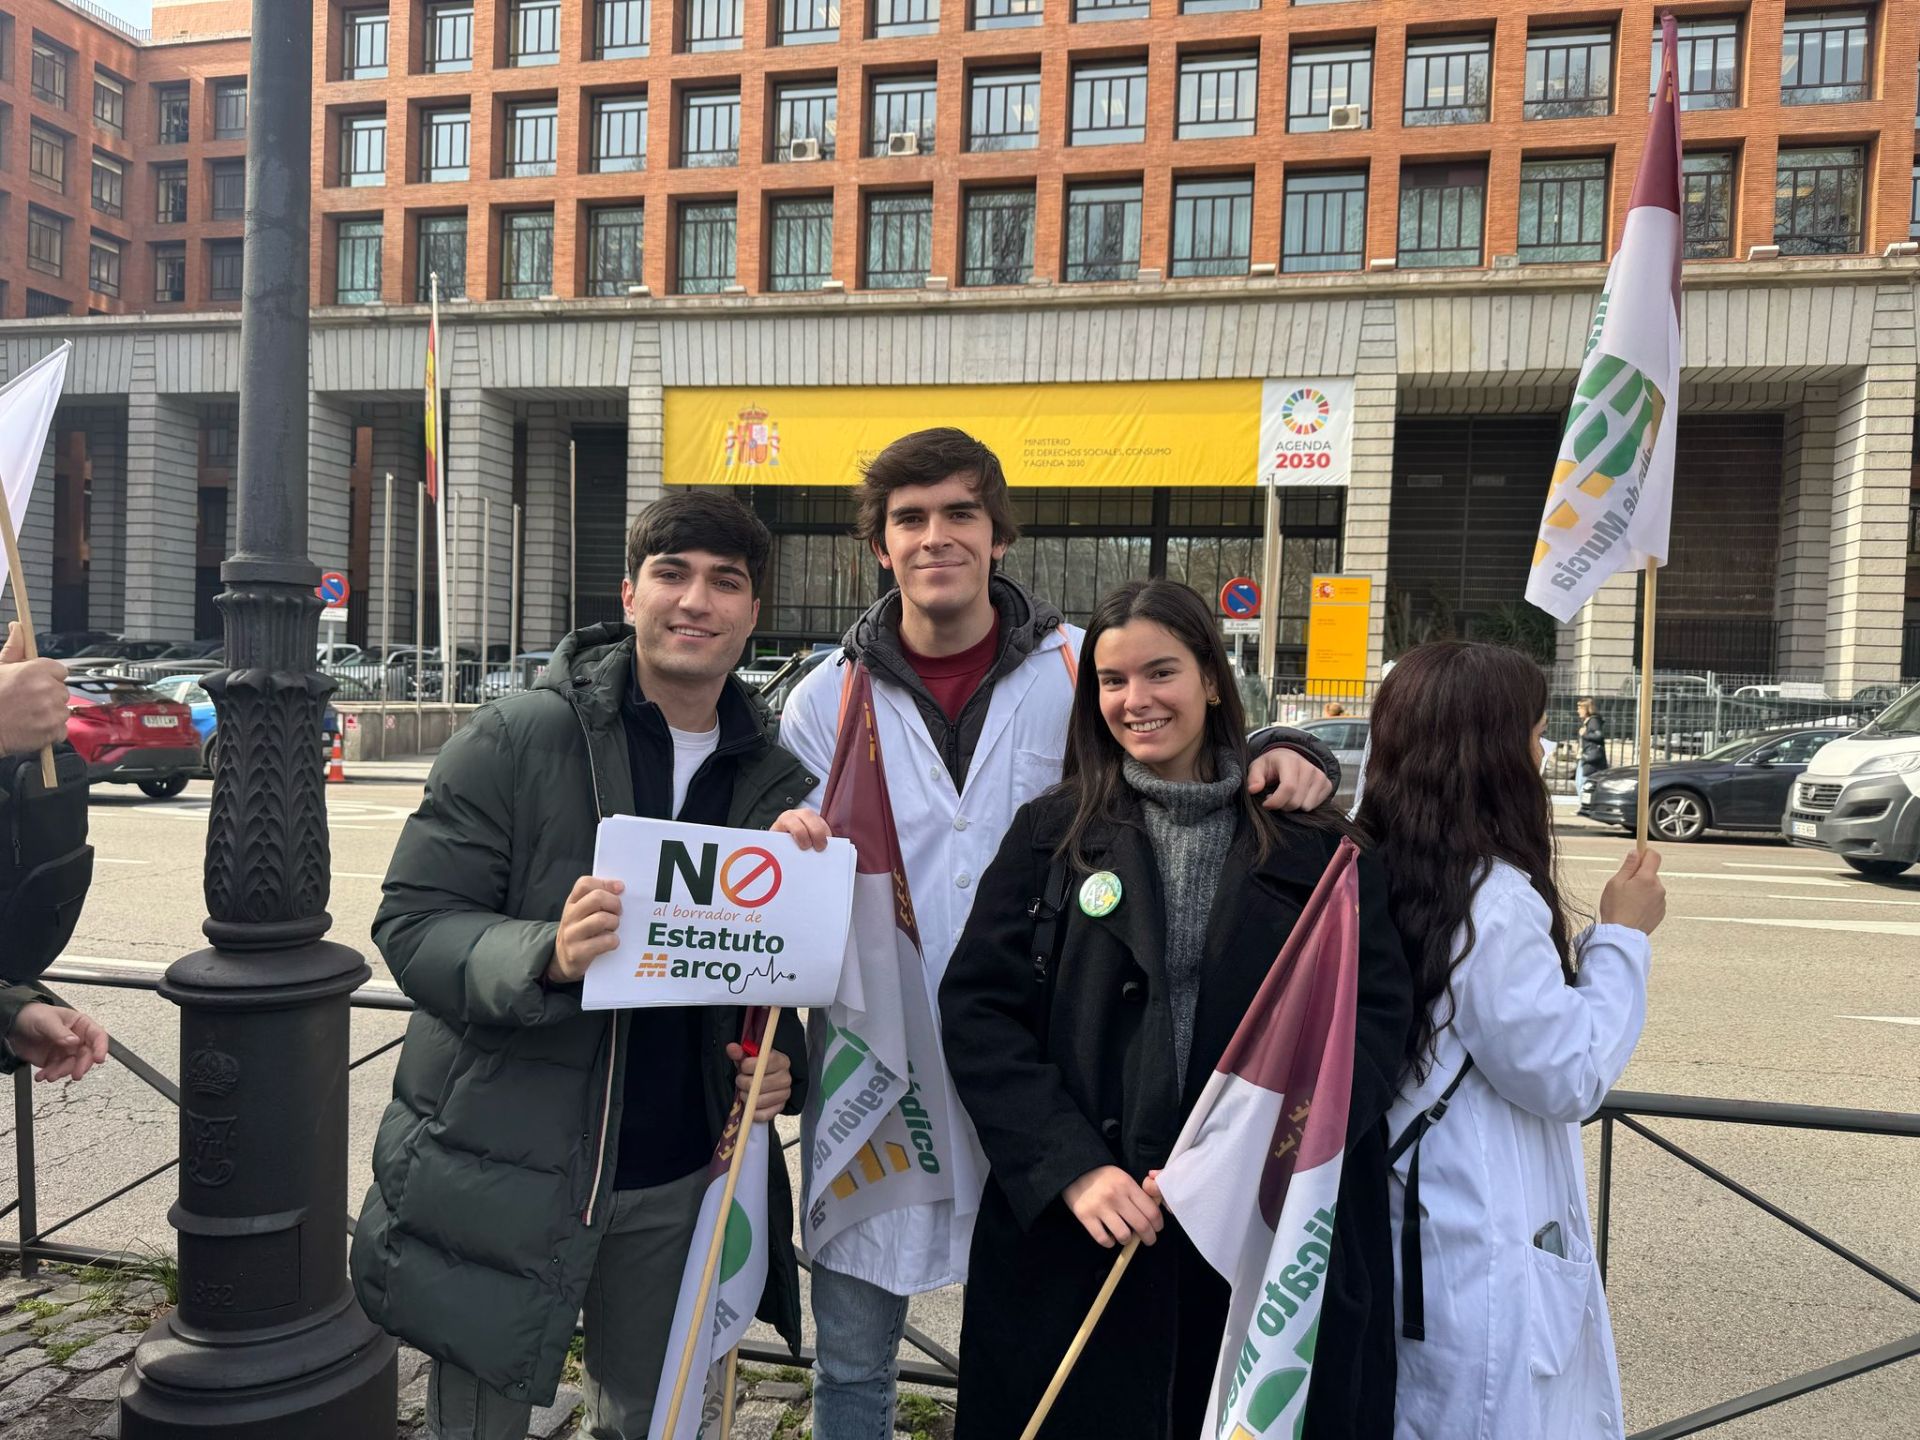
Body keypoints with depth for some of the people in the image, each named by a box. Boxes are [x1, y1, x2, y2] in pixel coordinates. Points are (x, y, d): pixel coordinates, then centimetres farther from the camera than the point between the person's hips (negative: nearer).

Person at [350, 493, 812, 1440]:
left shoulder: (778, 785, 2)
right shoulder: (518, 739, -10)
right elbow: (411, 922, -13)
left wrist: (781, 1067, -6)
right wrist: (545, 955, -32)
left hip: (672, 1184, 4)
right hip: (505, 1173, -3)